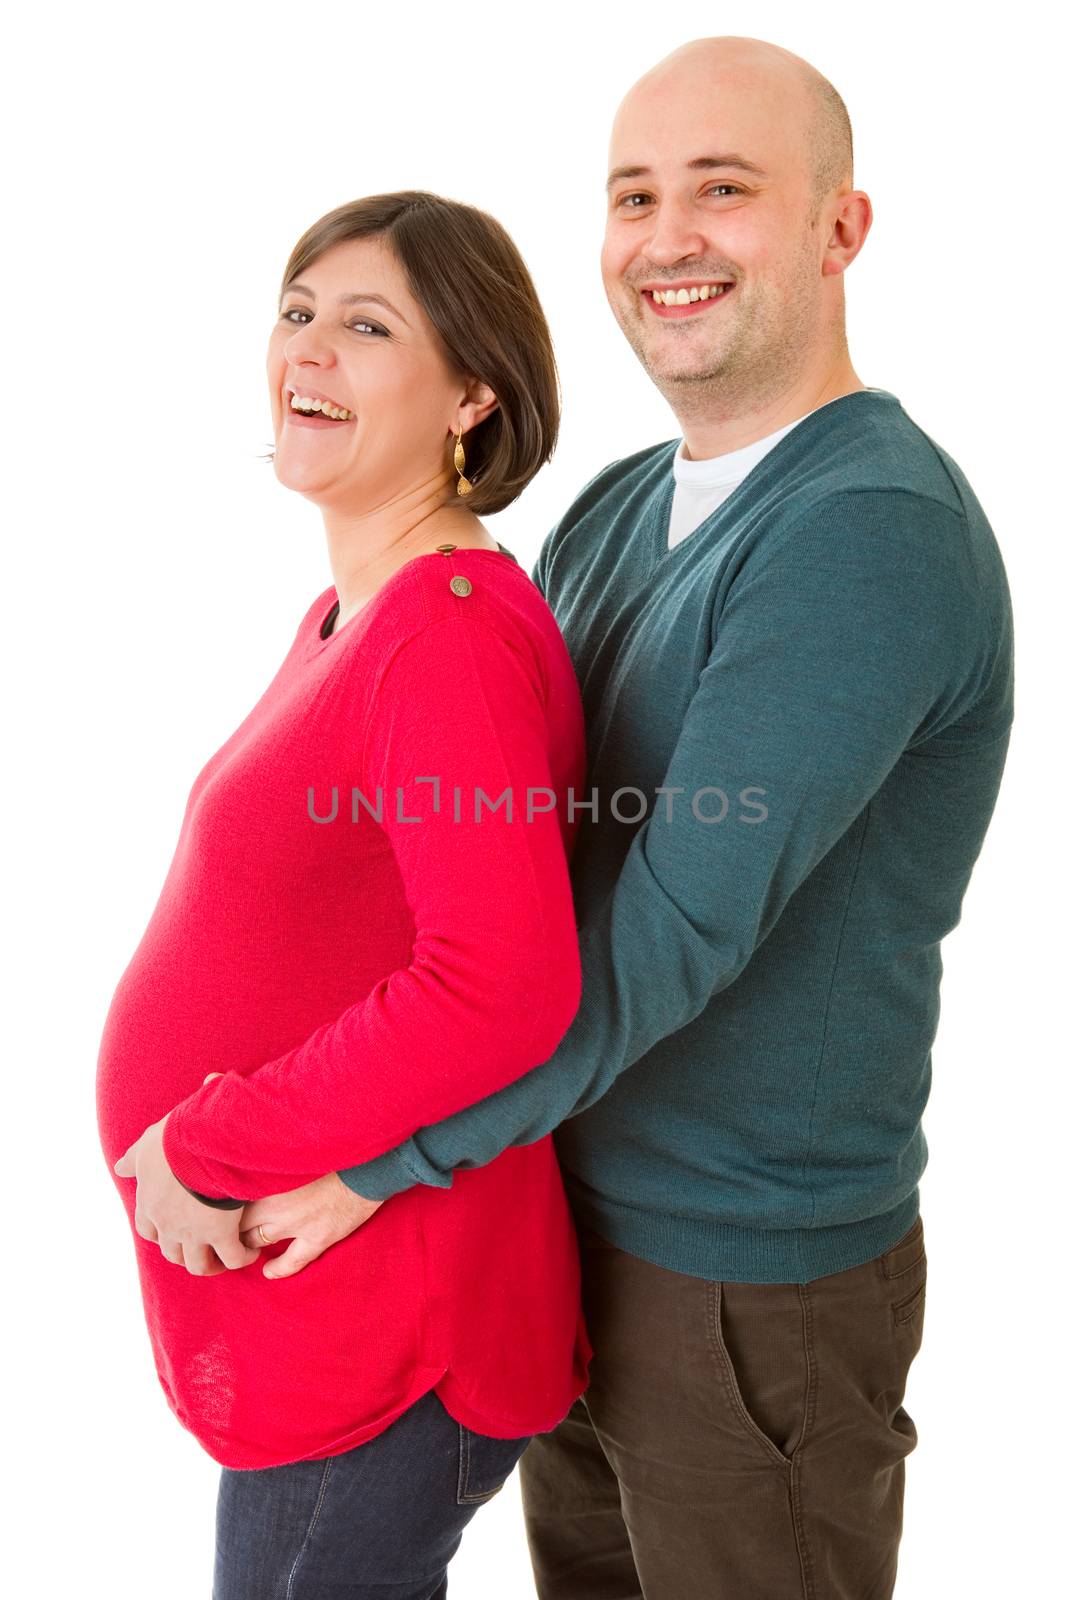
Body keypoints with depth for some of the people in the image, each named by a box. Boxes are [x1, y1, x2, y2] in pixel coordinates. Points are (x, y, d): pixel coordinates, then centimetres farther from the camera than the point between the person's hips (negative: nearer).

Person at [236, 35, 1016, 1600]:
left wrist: (374, 1153, -21)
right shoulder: (616, 512, 4)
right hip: (576, 1211, 8)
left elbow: (678, 924, -28)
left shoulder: (875, 530, -24)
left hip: (753, 1290, -7)